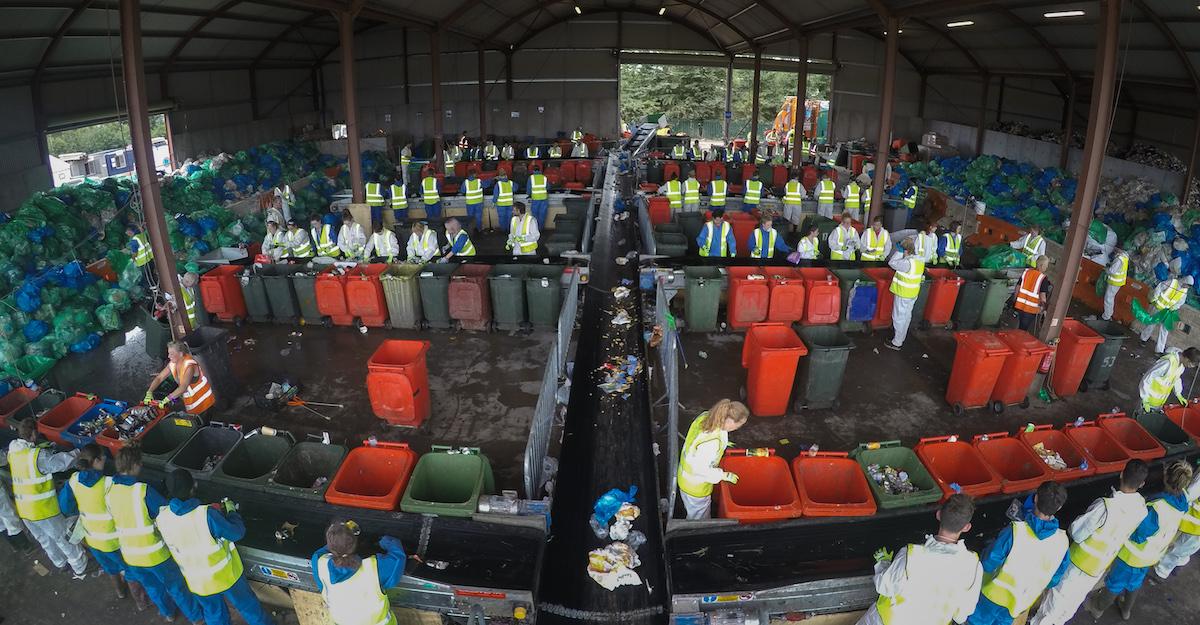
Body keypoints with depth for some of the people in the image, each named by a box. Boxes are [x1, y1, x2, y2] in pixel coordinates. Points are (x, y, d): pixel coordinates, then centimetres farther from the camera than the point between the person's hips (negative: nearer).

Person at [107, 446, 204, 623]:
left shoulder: (109, 491, -10)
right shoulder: (144, 491, -27)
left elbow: (116, 517, 6)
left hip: (130, 554, 5)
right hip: (154, 553, -5)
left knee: (151, 586, 29)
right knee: (175, 586, 16)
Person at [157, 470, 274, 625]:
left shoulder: (162, 518, -20)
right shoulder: (206, 514, -34)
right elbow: (236, 533, -20)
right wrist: (232, 512, -3)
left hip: (198, 582, 4)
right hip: (226, 575, -4)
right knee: (248, 606, 21)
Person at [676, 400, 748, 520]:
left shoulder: (705, 416, -18)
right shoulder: (712, 442, -41)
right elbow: (701, 469, -31)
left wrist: (722, 444, 5)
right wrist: (724, 475, -19)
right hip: (696, 487, -7)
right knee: (699, 519, 22)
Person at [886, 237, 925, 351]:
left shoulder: (908, 262, -27)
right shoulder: (920, 260, 2)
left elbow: (892, 263, -21)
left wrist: (899, 251, -15)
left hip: (903, 294, -9)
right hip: (913, 294, 9)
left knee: (899, 318, 1)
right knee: (906, 316, 19)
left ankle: (897, 343, 9)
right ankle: (901, 338, 33)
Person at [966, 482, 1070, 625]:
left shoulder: (1015, 531, -34)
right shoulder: (1062, 541, -21)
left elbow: (988, 564, -22)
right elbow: (1054, 578, -5)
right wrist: (1034, 584, 15)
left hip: (995, 594, -4)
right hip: (1021, 603, 4)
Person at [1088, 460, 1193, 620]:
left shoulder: (1156, 509, -40)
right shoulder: (1182, 503, -19)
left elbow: (1137, 536, -26)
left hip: (1133, 556, -6)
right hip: (1152, 557, 6)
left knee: (1114, 583, 20)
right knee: (1135, 583, 32)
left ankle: (1098, 608, 43)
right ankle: (1126, 609, 54)